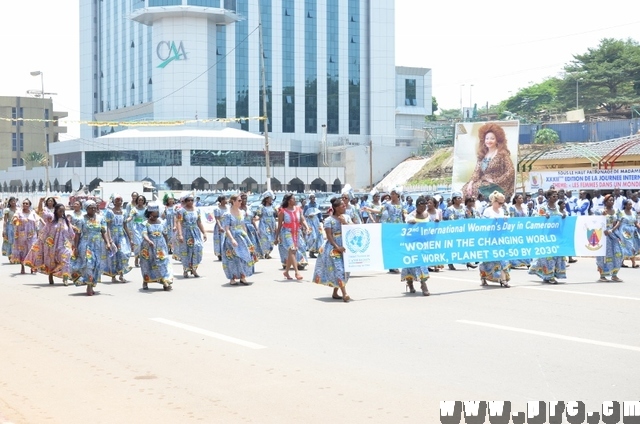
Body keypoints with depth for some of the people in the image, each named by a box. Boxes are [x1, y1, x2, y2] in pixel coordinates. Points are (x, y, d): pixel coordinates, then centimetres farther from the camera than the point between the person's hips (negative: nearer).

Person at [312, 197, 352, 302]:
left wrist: (344, 222, -10)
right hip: (334, 248, -6)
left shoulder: (346, 217, 9)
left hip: (345, 247, 6)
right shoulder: (329, 220, -6)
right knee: (338, 269, -13)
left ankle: (335, 293, 19)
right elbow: (329, 235, -11)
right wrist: (337, 247, -21)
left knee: (344, 269, 7)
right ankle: (344, 294, -20)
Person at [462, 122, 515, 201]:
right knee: (466, 188, -17)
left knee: (476, 190, -27)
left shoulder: (502, 153, -6)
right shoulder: (483, 154, 12)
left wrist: (495, 181, -13)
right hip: (484, 182, 6)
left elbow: (511, 172, -12)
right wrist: (471, 182, -9)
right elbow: (477, 171, 8)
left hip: (498, 186, -6)